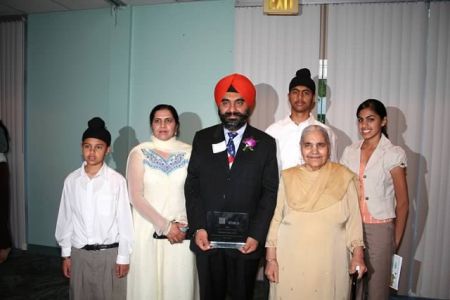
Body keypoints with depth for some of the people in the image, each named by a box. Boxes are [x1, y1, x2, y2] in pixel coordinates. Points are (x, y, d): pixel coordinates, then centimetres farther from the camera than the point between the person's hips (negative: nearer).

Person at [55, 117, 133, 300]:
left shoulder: (117, 181, -13)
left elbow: (124, 220, -8)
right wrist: (66, 254, 8)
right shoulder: (71, 180, -3)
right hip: (79, 253, 3)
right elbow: (66, 218, 4)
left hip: (109, 253, -3)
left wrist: (123, 256, -5)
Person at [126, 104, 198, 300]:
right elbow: (136, 197, -6)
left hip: (181, 232, 1)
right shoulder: (139, 153, -1)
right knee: (147, 283, 6)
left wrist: (184, 225, -9)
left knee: (180, 284, 4)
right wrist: (164, 225, -12)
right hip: (148, 231, 0)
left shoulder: (189, 153, 2)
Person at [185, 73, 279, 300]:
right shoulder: (202, 139, 4)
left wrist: (256, 235, -10)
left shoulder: (265, 143, 0)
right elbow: (192, 186, 3)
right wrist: (198, 228, -6)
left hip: (246, 241, -1)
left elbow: (270, 193, -2)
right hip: (207, 238, 2)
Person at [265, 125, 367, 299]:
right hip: (290, 263, 0)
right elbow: (275, 219, 1)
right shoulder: (287, 178, -1)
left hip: (330, 264, 0)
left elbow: (353, 220, 2)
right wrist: (271, 259, -1)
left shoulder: (344, 177, -1)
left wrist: (358, 256, -2)